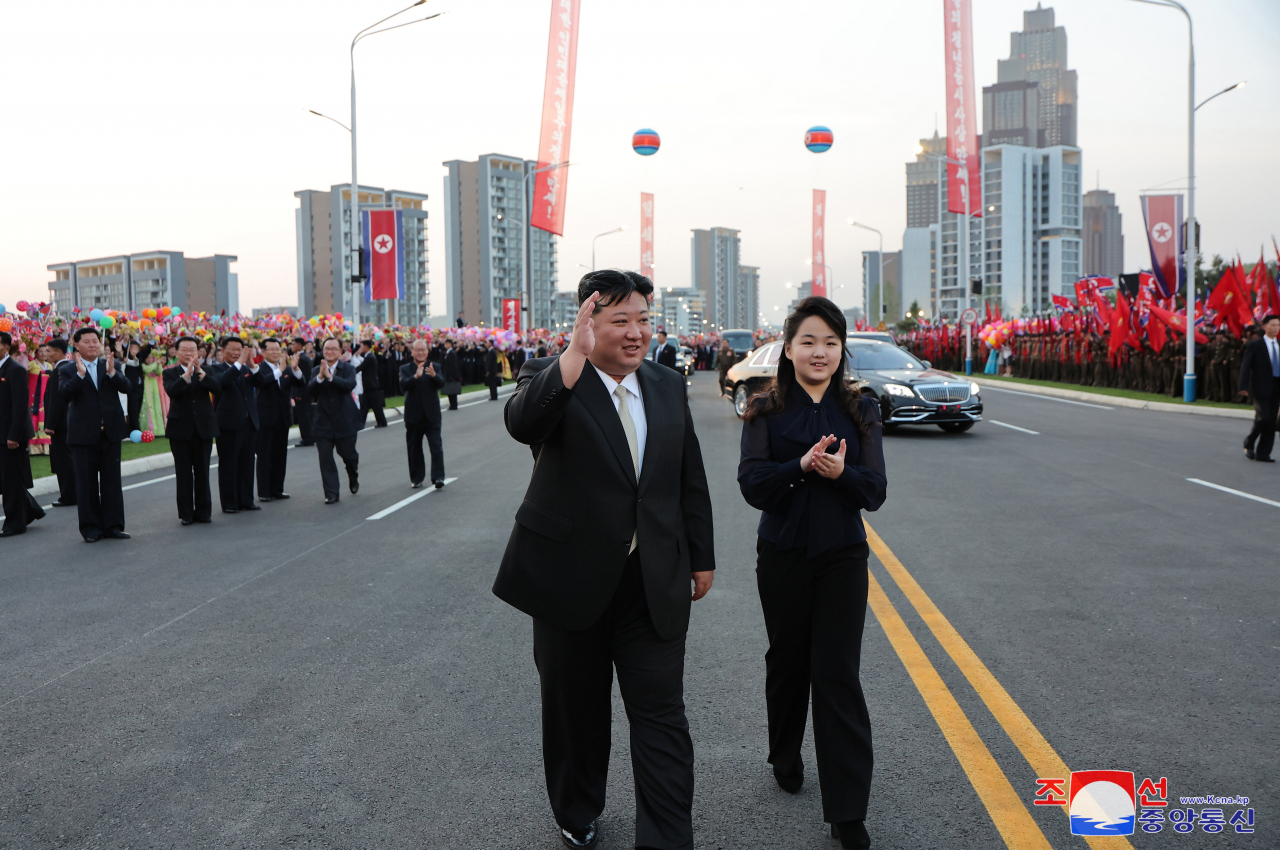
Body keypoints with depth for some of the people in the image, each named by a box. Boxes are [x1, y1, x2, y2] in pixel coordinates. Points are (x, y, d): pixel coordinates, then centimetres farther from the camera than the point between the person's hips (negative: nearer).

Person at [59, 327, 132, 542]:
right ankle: (91, 528, 11)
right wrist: (80, 374, -26)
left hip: (111, 431, 2)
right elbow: (65, 395, -15)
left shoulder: (111, 364, 8)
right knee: (86, 483, 3)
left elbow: (126, 388, -7)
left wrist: (112, 372, -23)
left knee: (112, 481, 6)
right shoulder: (67, 370, 1)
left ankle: (113, 525, 13)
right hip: (83, 434, -2)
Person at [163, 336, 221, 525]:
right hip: (180, 429, -1)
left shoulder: (206, 371, 7)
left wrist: (200, 372, -25)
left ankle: (204, 511, 13)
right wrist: (186, 375, -30)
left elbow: (217, 387, -13)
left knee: (202, 472, 6)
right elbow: (171, 390, -18)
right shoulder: (170, 373, 2)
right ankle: (186, 514, 6)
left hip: (203, 427, 1)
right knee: (184, 474, 1)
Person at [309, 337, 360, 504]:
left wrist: (330, 376, -30)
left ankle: (353, 478, 41)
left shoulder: (348, 369, -1)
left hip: (344, 422, -2)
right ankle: (331, 494, 5)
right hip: (323, 423, 2)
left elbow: (350, 385, -22)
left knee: (348, 455, 9)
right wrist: (320, 376, -27)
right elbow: (310, 390, -10)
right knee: (325, 459, -2)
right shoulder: (316, 371, 6)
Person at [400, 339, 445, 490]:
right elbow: (403, 385, -16)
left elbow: (441, 383, -11)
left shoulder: (433, 367, 5)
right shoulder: (405, 369, 3)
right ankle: (416, 479, 17)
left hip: (432, 415, -1)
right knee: (414, 448, 8)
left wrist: (434, 375, -33)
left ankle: (438, 477, -10)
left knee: (436, 446, -9)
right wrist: (416, 376, -34)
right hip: (413, 415, 1)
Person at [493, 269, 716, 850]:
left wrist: (701, 558, 15)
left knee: (662, 716, 2)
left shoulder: (668, 387, 6)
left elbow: (690, 481, 13)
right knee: (576, 709, 16)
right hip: (571, 578, -2)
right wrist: (576, 354, -43)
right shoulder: (551, 378, -8)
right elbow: (522, 422, -33)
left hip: (654, 585, 2)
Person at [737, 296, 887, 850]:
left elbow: (875, 491, -4)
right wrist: (802, 465, -27)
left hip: (842, 557, 0)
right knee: (787, 661, 15)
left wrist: (841, 472, -25)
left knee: (837, 674, -4)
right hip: (783, 557, 0)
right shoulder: (766, 412, -1)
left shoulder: (859, 411, 1)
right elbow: (752, 485, -12)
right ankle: (785, 759, 41)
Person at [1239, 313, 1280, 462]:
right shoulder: (1254, 345, -2)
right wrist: (1243, 387, -15)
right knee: (1264, 416, -16)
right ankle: (1249, 444, 8)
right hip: (1260, 388, -5)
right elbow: (1245, 366, -6)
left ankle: (1263, 454, 10)